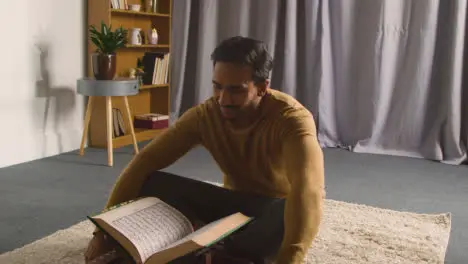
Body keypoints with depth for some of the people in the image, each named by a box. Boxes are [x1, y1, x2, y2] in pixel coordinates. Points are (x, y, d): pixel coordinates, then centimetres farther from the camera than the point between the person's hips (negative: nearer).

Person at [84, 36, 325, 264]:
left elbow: (308, 190, -47)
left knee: (302, 207, -41)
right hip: (235, 202, 4)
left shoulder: (292, 118, -30)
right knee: (151, 184, -18)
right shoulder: (204, 114, -16)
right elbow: (146, 161, -17)